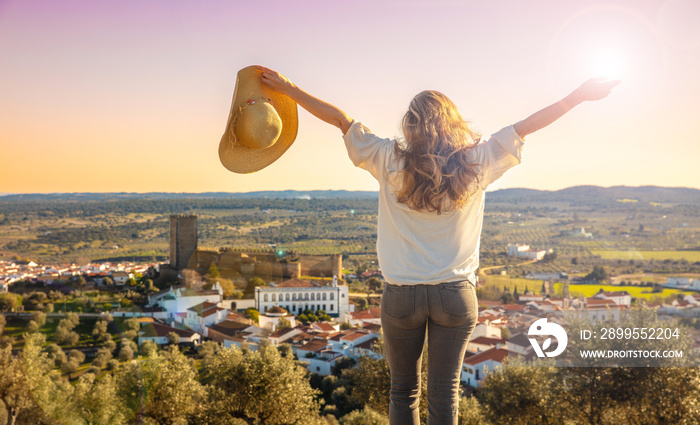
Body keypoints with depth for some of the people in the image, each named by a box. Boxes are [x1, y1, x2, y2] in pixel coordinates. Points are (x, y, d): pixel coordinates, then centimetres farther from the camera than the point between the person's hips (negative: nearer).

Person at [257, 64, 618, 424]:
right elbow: (526, 125, 3)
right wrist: (580, 95, 11)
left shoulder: (392, 163, -6)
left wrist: (287, 88, 9)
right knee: (445, 393, 10)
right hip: (456, 294, 1)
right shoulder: (474, 165, -4)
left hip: (402, 295, 0)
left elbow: (340, 120, 0)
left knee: (403, 391, 15)